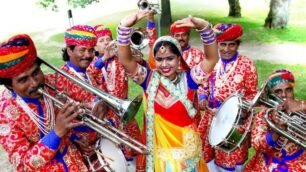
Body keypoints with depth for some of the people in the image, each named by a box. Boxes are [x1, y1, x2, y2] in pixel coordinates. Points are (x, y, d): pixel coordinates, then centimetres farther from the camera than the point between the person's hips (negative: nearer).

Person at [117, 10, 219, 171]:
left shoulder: (188, 79, -9)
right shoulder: (148, 78, -7)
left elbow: (212, 58, -18)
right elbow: (125, 59, -17)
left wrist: (204, 28, -32)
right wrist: (124, 27, -30)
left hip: (185, 148, 0)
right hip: (157, 149, 0)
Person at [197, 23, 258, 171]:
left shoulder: (247, 64, -8)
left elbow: (252, 93, -3)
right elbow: (203, 85, 10)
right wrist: (202, 98, -9)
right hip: (211, 116, 3)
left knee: (232, 155, 12)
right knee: (208, 152, 17)